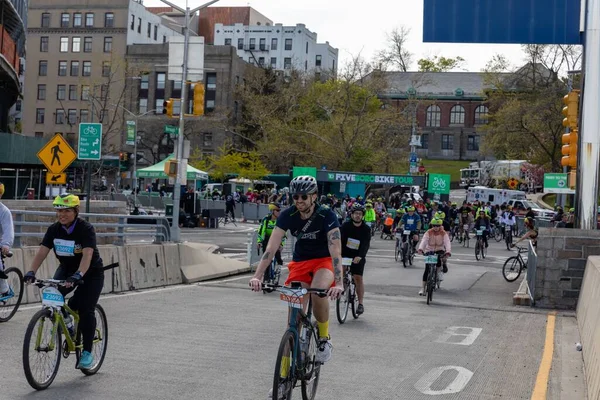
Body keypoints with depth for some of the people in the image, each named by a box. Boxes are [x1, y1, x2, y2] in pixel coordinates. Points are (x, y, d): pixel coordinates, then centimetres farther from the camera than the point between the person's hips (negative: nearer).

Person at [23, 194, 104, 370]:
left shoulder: (86, 229, -25)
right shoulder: (54, 229, -10)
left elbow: (87, 255, -38)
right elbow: (42, 252, -18)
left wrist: (78, 275, -53)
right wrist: (31, 272, -34)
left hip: (91, 272, -4)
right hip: (67, 268, 5)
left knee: (86, 310, -16)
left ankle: (87, 353, -3)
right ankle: (64, 318, 8)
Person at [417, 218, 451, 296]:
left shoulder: (443, 233, -9)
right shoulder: (428, 233, -9)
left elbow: (447, 243, -21)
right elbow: (424, 241, -24)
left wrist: (448, 252, -40)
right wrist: (420, 249, -43)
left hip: (439, 251, 0)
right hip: (429, 251, 0)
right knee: (427, 270, -9)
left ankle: (438, 271, -7)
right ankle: (423, 288, -5)